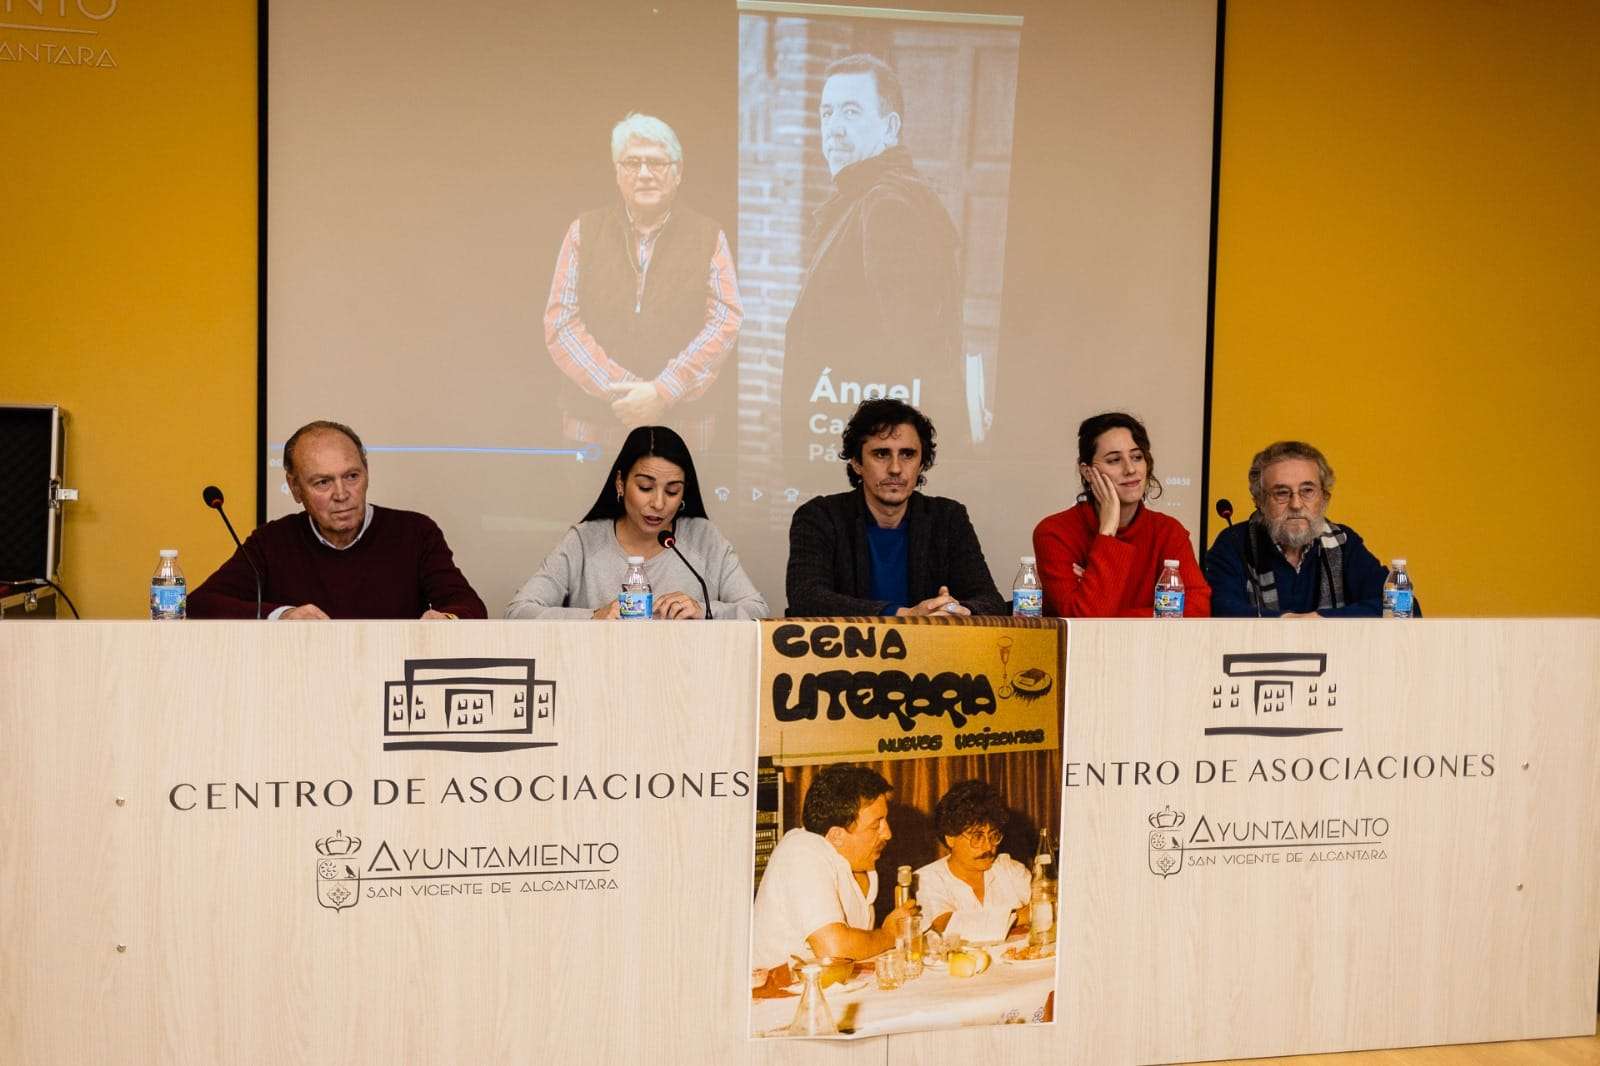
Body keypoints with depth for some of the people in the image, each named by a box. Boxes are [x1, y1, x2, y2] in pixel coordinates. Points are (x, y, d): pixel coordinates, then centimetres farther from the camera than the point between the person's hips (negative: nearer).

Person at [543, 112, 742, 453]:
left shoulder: (709, 237, 5)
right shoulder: (583, 232, 7)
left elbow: (725, 322, -6)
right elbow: (561, 323, -1)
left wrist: (663, 392, -16)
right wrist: (623, 391, -13)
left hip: (688, 421, -1)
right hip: (593, 420, 1)